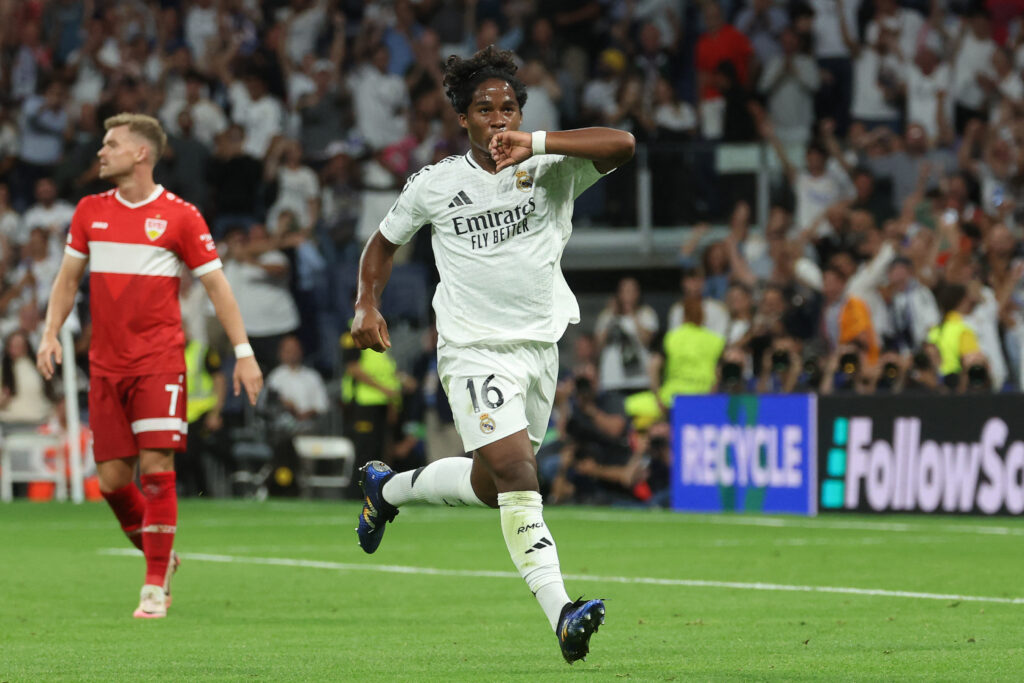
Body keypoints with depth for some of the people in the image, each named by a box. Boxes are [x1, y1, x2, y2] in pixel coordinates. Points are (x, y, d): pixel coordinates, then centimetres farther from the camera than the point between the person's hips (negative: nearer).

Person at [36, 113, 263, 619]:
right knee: (111, 477, 2)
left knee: (156, 467, -13)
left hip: (159, 360, -4)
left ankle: (155, 586, -6)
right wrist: (51, 333, 3)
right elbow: (69, 276, 17)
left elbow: (215, 284, 0)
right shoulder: (90, 211, 10)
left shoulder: (179, 216, -3)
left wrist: (243, 352, -4)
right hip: (106, 364, 4)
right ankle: (158, 553, 26)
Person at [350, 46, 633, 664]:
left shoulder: (552, 169, -4)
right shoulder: (434, 185, 0)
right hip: (475, 350, -3)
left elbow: (621, 146, -24)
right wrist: (368, 305, 3)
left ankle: (389, 487, 46)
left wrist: (538, 144, -34)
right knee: (514, 468, -23)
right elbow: (384, 243, 18)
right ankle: (560, 612, -27)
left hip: (540, 346, 3)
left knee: (491, 486, 17)